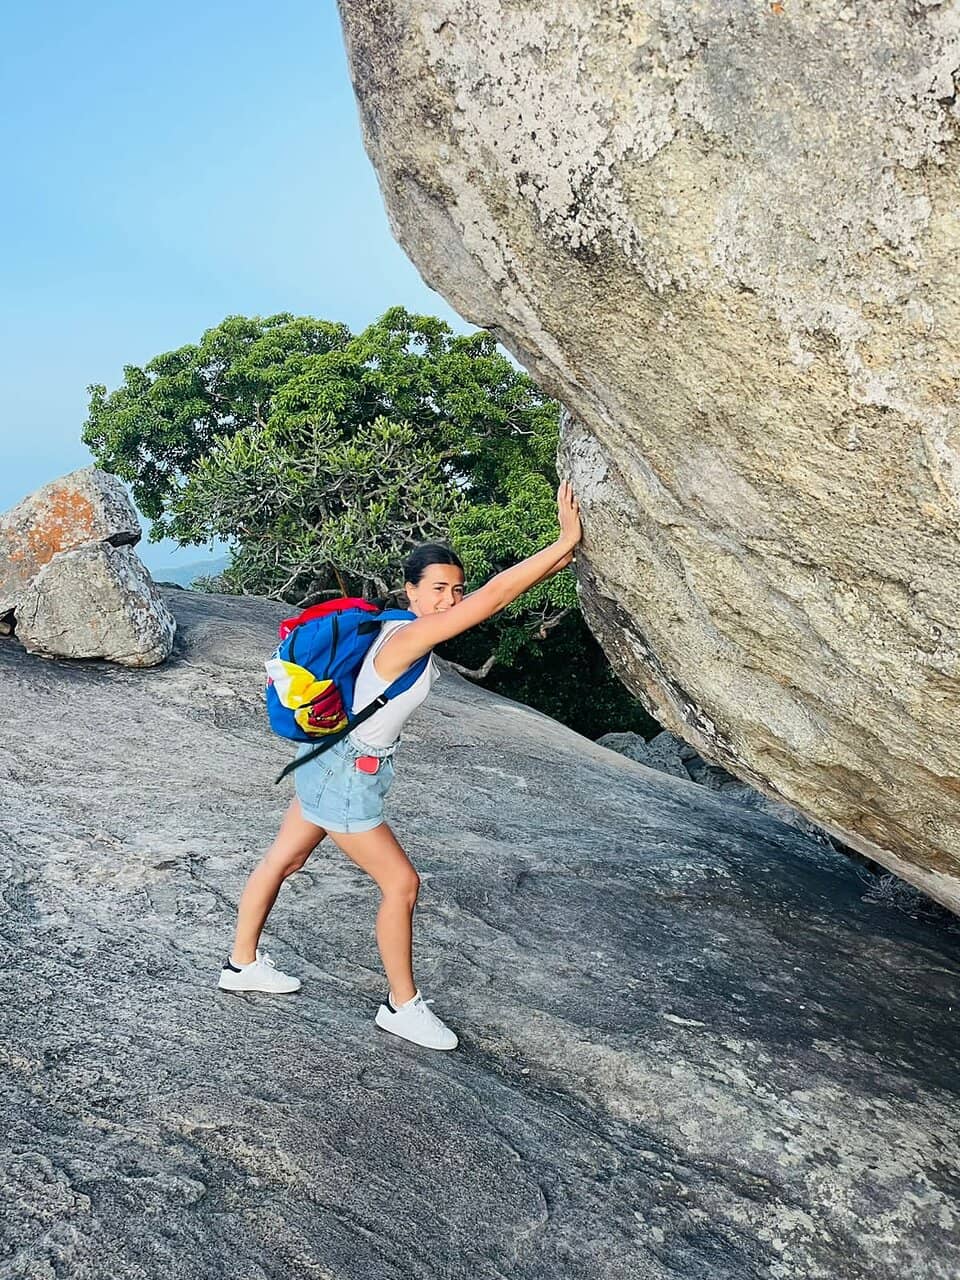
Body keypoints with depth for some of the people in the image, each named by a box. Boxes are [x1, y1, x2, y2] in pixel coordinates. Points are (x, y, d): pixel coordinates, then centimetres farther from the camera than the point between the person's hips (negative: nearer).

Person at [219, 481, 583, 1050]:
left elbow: (491, 598, 3)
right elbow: (493, 597, -34)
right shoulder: (409, 638, -28)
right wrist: (565, 541, -34)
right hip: (344, 777, -10)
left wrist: (555, 563, -2)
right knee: (401, 883, 1)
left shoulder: (405, 629, -2)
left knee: (284, 858, 22)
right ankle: (403, 1006, 18)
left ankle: (243, 963, 41)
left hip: (330, 764, 10)